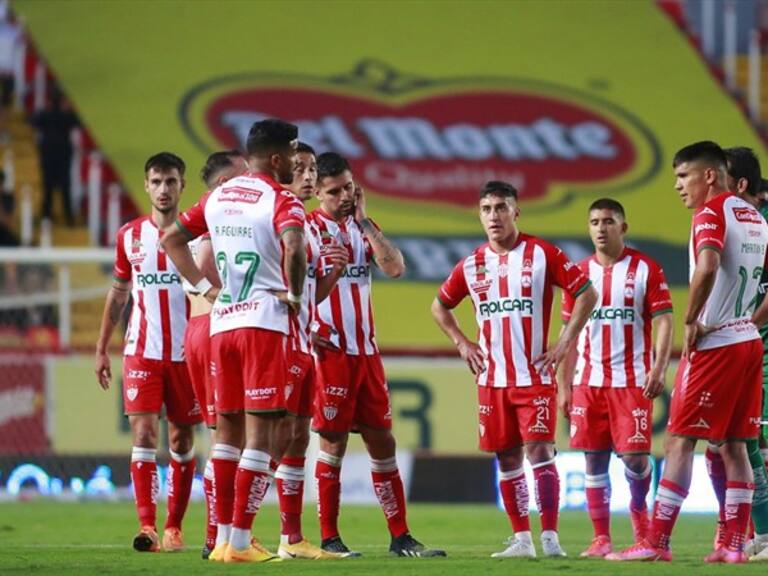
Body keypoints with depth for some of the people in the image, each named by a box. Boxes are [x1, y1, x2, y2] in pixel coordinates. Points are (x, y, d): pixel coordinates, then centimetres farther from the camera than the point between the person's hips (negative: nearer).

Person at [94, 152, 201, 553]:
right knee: (143, 433, -11)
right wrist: (101, 348, 13)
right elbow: (118, 294, 16)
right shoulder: (130, 236, 7)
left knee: (182, 440, 6)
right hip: (141, 352, 1)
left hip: (186, 352, -1)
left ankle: (174, 527, 16)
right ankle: (147, 527, -17)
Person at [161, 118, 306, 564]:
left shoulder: (218, 197, 13)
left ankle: (224, 536, 15)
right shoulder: (281, 200, -9)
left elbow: (172, 238, 20)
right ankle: (240, 542, -8)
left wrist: (205, 288, 15)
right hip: (265, 323, -7)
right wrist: (294, 294, -12)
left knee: (228, 428, 13)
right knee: (261, 431, -4)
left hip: (221, 323, 7)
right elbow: (294, 248, -29)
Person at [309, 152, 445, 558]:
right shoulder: (309, 228, -5)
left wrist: (364, 221, -4)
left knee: (382, 441, 7)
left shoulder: (363, 227, 13)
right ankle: (329, 538, 1)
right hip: (331, 352, -6)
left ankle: (400, 537, 11)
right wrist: (306, 331, -15)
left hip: (366, 351, 6)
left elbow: (395, 268, -2)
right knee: (333, 443, -4)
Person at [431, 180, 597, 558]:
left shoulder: (541, 254, -4)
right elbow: (440, 306, 23)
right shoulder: (472, 265, 8)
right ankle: (521, 540, 12)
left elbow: (586, 293, -2)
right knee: (507, 459, 6)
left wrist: (564, 343, -7)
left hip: (535, 375, -4)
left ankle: (550, 537, -13)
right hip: (492, 380, 4)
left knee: (539, 450, -13)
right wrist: (462, 343, 9)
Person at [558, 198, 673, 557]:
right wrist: (564, 386, 8)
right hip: (589, 382, 3)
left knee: (634, 456, -8)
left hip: (632, 380, -3)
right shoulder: (580, 273, 10)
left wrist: (658, 370, -17)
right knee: (594, 460, 1)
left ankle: (640, 511, 21)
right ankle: (601, 538, 7)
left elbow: (663, 323, -4)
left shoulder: (645, 269, -1)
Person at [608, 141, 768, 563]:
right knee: (733, 445, 9)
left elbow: (707, 266, -30)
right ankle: (733, 545, 6)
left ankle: (656, 543, -7)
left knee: (679, 441, -5)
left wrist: (691, 321, -20)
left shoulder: (711, 213, -11)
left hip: (713, 344, -8)